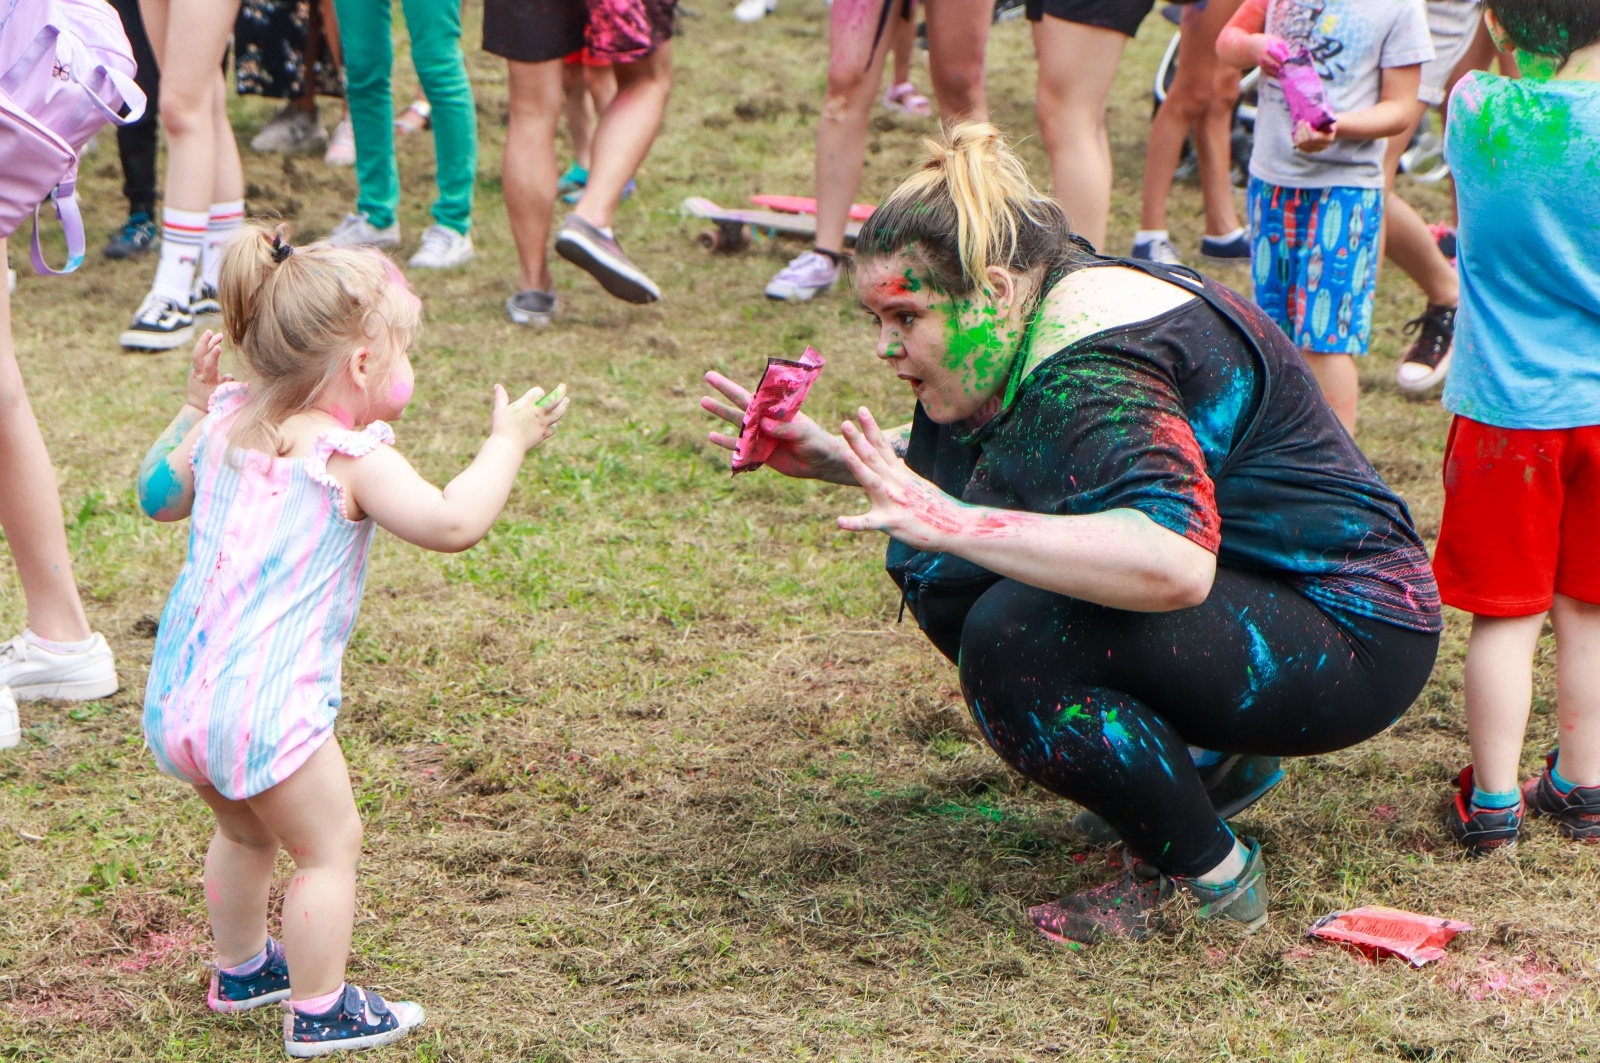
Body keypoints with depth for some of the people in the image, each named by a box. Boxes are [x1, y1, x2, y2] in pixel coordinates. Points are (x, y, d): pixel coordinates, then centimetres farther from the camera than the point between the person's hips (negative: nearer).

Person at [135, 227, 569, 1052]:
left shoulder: (227, 424, 10)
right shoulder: (350, 455, -13)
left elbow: (157, 495, 25)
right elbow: (451, 523, -21)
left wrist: (193, 408, 33)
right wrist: (508, 442, -8)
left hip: (177, 688, 9)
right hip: (263, 699, -8)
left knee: (244, 831, 29)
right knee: (327, 846, 8)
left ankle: (240, 969, 46)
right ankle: (319, 1012, 15)